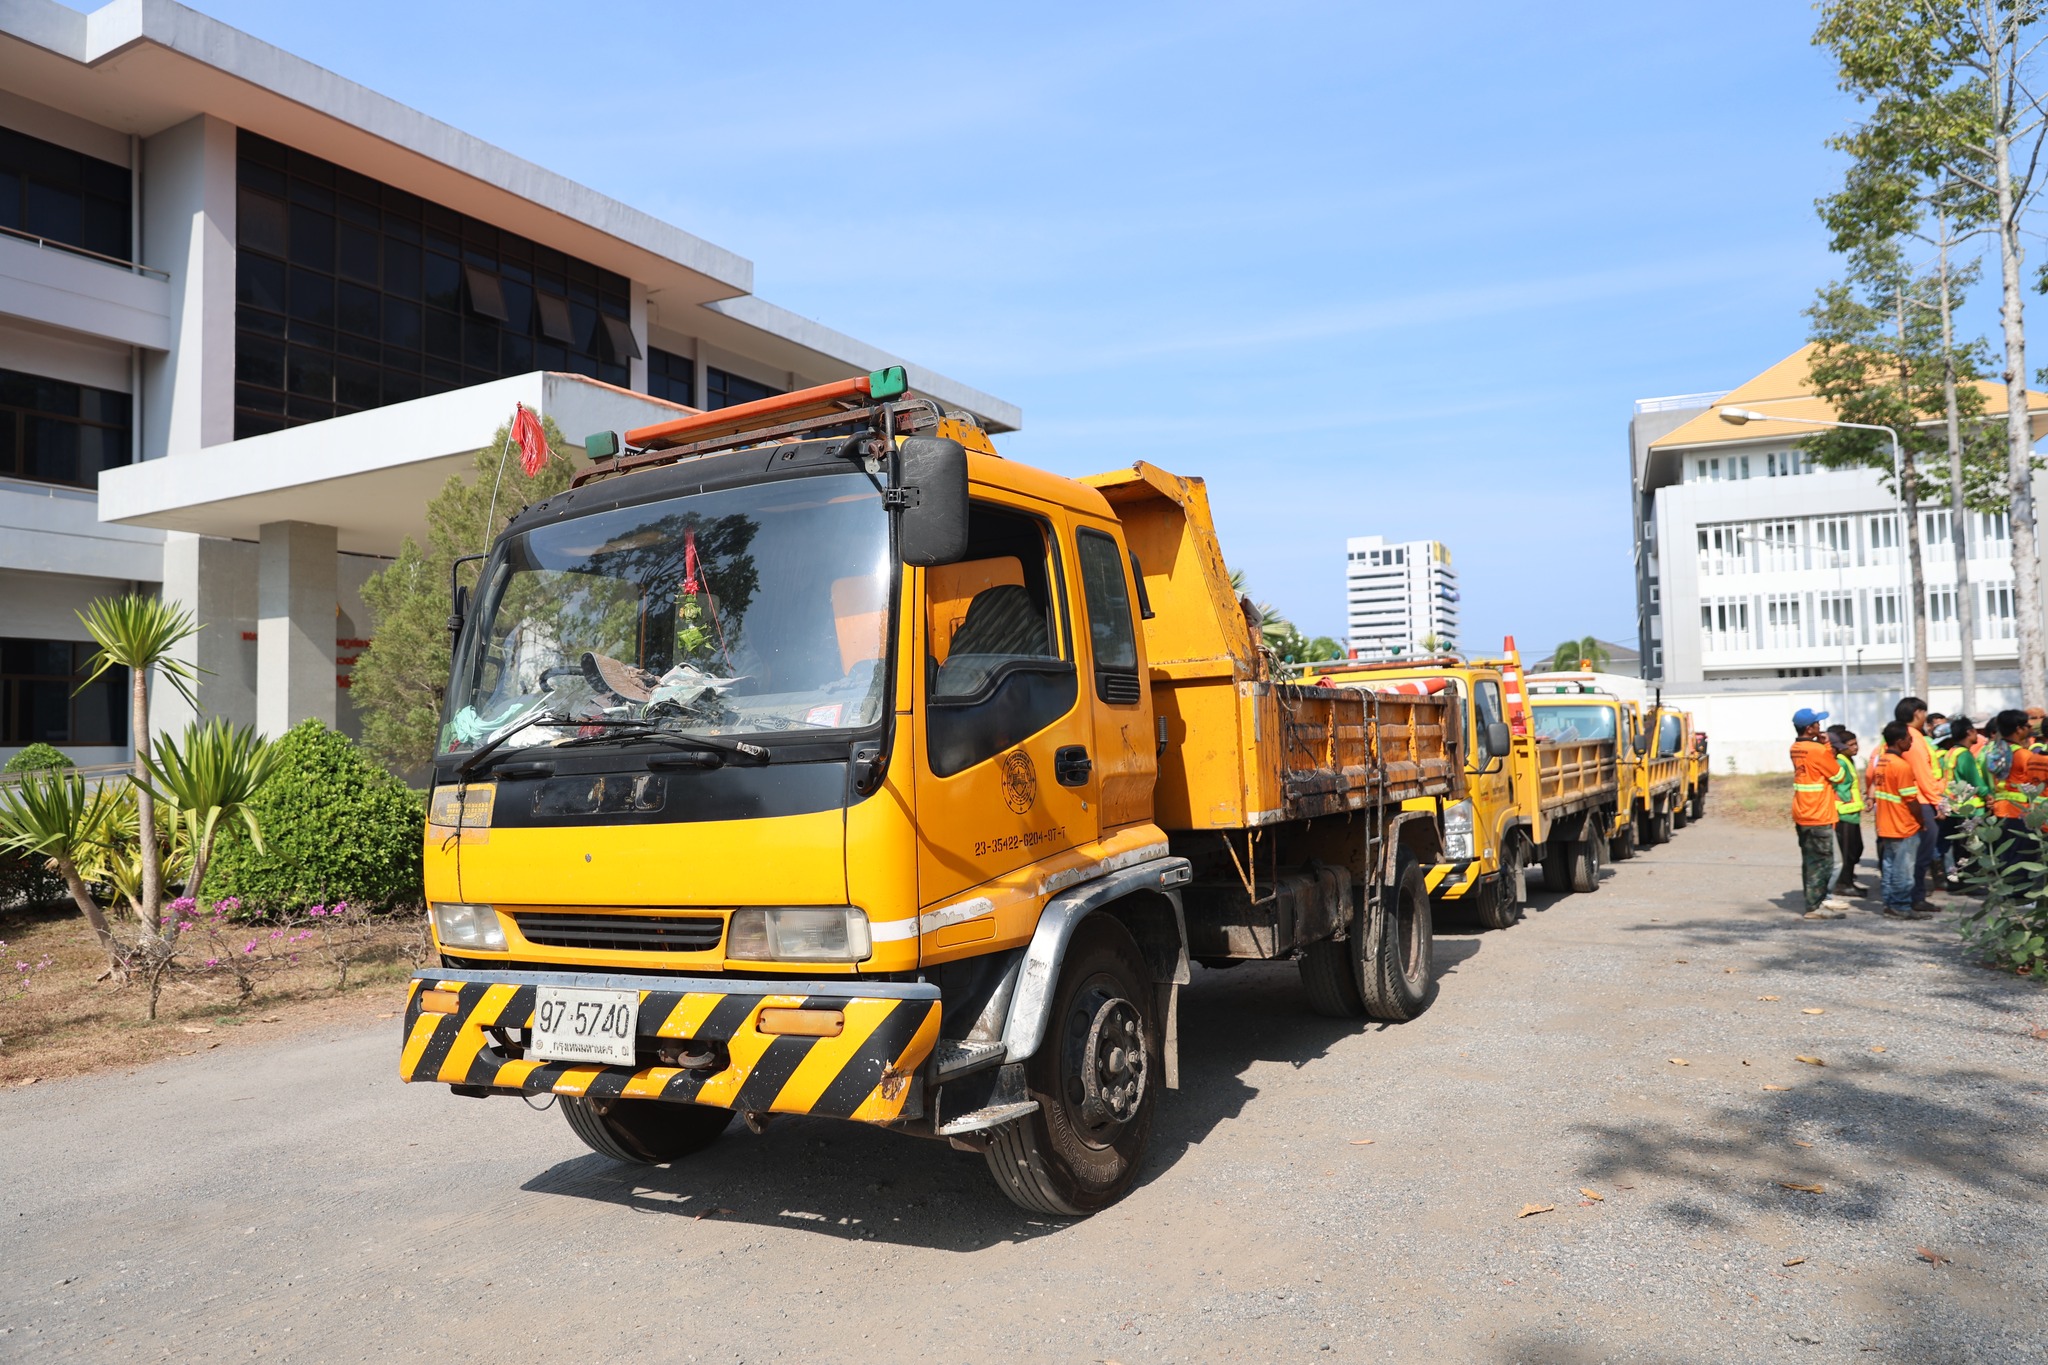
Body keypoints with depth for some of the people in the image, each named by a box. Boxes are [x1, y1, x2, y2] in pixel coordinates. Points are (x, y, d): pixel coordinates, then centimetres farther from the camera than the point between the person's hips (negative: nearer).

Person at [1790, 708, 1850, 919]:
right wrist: (1827, 748, 2)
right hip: (1818, 816, -8)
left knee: (1810, 860, 15)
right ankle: (1814, 907, -1)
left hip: (1802, 815, 8)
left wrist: (1824, 748, -1)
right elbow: (1838, 774, -7)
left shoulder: (1796, 749, 8)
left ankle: (1818, 898, 25)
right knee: (1821, 862, -3)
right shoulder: (1817, 750, -17)